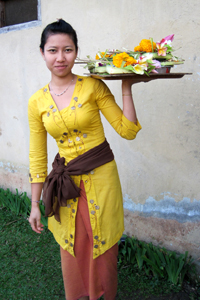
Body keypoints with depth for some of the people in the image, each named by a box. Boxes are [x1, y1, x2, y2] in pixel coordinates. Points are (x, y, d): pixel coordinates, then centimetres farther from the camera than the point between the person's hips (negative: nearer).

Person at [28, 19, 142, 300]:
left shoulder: (94, 86, -8)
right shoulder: (37, 102, -1)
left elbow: (127, 131, -9)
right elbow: (37, 156, 4)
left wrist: (126, 89, -17)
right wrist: (35, 205, 6)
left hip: (101, 177, -2)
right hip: (65, 185, 2)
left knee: (103, 250, 13)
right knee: (71, 252, 18)